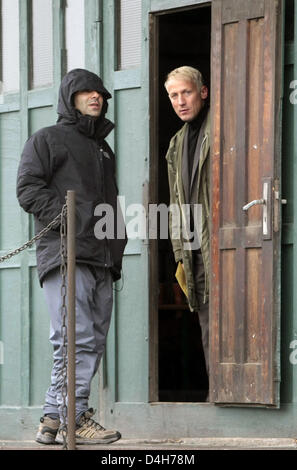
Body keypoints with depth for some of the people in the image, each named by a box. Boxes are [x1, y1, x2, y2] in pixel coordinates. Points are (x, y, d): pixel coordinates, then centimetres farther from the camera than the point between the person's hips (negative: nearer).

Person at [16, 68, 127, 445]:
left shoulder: (104, 149, 29)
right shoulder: (47, 140, 8)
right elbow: (28, 188, -4)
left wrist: (116, 248, 16)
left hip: (101, 259, 8)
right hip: (65, 255, -7)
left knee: (94, 342, 4)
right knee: (76, 339, -16)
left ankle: (53, 420, 8)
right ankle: (74, 419, -15)